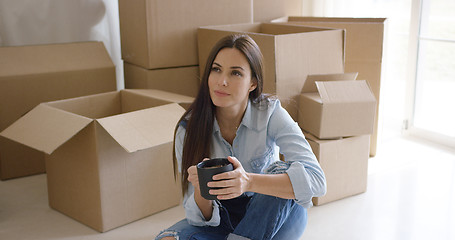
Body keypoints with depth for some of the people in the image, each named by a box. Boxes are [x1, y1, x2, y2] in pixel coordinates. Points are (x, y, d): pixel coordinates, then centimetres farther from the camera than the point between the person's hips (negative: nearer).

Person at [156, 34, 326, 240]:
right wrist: (201, 192, -37)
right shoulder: (189, 129, -15)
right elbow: (202, 218, -12)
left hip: (274, 217, 0)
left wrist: (249, 182, -47)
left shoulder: (270, 114, -18)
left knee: (282, 170, -31)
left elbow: (315, 180, -32)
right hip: (222, 220, 1)